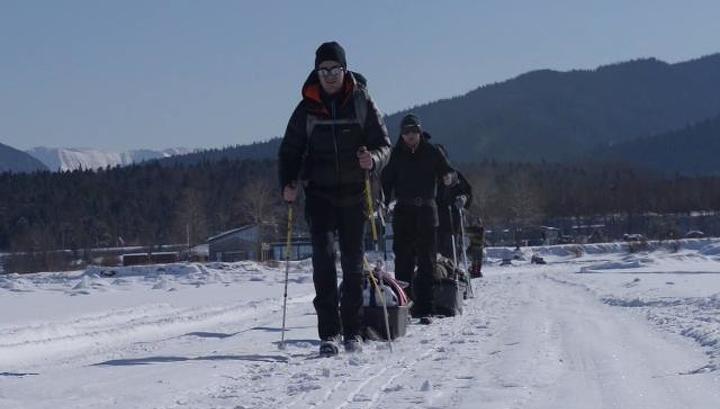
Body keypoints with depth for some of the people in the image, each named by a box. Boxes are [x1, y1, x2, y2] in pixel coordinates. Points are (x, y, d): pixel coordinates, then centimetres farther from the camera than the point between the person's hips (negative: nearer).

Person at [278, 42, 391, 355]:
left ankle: (353, 332, 16)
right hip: (319, 192, 0)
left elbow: (384, 144, 3)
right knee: (323, 257, -14)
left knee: (353, 262, 6)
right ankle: (329, 332, -13)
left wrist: (373, 159, -20)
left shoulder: (362, 103, 3)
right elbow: (290, 150, 9)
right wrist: (287, 184, -7)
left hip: (354, 192, 1)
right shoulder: (307, 109, 5)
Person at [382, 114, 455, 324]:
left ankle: (424, 309, -2)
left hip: (426, 210, -1)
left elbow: (446, 169, 5)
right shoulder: (397, 154, 7)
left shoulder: (431, 151, 6)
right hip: (403, 211, 1)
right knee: (403, 260, -1)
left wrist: (448, 176, -19)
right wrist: (383, 203, -7)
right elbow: (387, 180, 7)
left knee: (427, 261, -2)